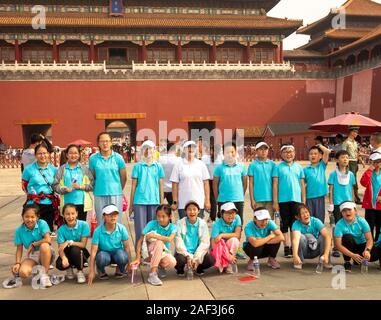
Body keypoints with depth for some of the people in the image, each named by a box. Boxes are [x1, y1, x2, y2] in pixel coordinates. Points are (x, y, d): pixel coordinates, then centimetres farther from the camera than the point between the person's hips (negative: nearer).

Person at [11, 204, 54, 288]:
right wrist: (17, 263, -12)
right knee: (23, 273, -28)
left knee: (44, 245, -38)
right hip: (31, 256, 2)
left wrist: (33, 244, -16)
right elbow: (19, 249, 1)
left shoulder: (42, 224, -14)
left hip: (46, 254, -2)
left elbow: (48, 240, -25)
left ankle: (44, 274, -20)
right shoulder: (19, 230, -3)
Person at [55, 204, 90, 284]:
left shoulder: (84, 225, -17)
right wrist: (64, 257, -38)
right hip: (68, 253, 2)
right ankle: (69, 268, 10)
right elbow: (60, 248, -16)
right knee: (59, 264, -28)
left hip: (80, 253, -2)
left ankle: (80, 271, -8)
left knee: (75, 249, -35)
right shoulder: (61, 229, -12)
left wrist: (69, 242, -32)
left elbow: (83, 244, -17)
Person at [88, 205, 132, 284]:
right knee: (102, 258, -37)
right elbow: (93, 251, -17)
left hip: (117, 252, 1)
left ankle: (119, 269, 3)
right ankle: (101, 271, 1)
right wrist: (91, 271, -19)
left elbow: (126, 246, -5)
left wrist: (129, 263, -4)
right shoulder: (98, 231, -18)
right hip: (104, 253, -1)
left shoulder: (122, 228, -14)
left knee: (123, 257, -35)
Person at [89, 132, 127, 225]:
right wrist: (96, 188, 11)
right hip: (99, 195, 1)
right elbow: (92, 177, 10)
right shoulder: (93, 158, 2)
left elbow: (123, 177, 8)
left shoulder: (118, 157, 1)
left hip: (116, 194, -1)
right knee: (101, 223, 7)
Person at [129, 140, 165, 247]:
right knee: (140, 230, 0)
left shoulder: (158, 166, 8)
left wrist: (162, 203, 6)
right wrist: (131, 204, 3)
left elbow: (161, 186, 9)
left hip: (154, 201, 1)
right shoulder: (138, 166, 5)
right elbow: (134, 185, 5)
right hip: (140, 201, -1)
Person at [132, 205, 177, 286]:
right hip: (150, 252, -1)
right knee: (159, 242, -35)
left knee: (172, 262, -33)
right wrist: (138, 258, -23)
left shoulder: (173, 227, -10)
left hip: (163, 253, 1)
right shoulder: (152, 224, -14)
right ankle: (152, 275, -31)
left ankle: (161, 266, 5)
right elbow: (140, 241, -15)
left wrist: (153, 235, -31)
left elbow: (169, 239, -32)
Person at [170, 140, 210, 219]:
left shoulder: (201, 164, 6)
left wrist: (207, 200, 3)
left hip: (199, 203, 1)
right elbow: (175, 184, 2)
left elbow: (206, 183, 7)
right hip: (183, 204, -1)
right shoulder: (178, 165, 2)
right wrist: (175, 202, -1)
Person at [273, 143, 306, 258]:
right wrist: (275, 201, -4)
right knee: (284, 224, 4)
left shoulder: (298, 167, 9)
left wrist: (304, 201, 7)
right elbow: (275, 184, 0)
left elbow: (302, 185, 11)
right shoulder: (278, 167, 2)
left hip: (296, 199, 2)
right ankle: (286, 247, 11)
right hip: (283, 200, -2)